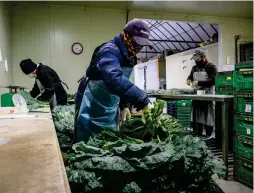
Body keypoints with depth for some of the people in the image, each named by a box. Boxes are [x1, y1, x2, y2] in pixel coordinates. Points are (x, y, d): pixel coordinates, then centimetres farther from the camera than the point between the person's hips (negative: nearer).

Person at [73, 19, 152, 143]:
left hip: (110, 111, 9)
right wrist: (143, 101, -48)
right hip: (91, 110, -8)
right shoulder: (109, 51, -24)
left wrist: (124, 105, 5)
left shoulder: (129, 57, 6)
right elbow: (115, 80, -43)